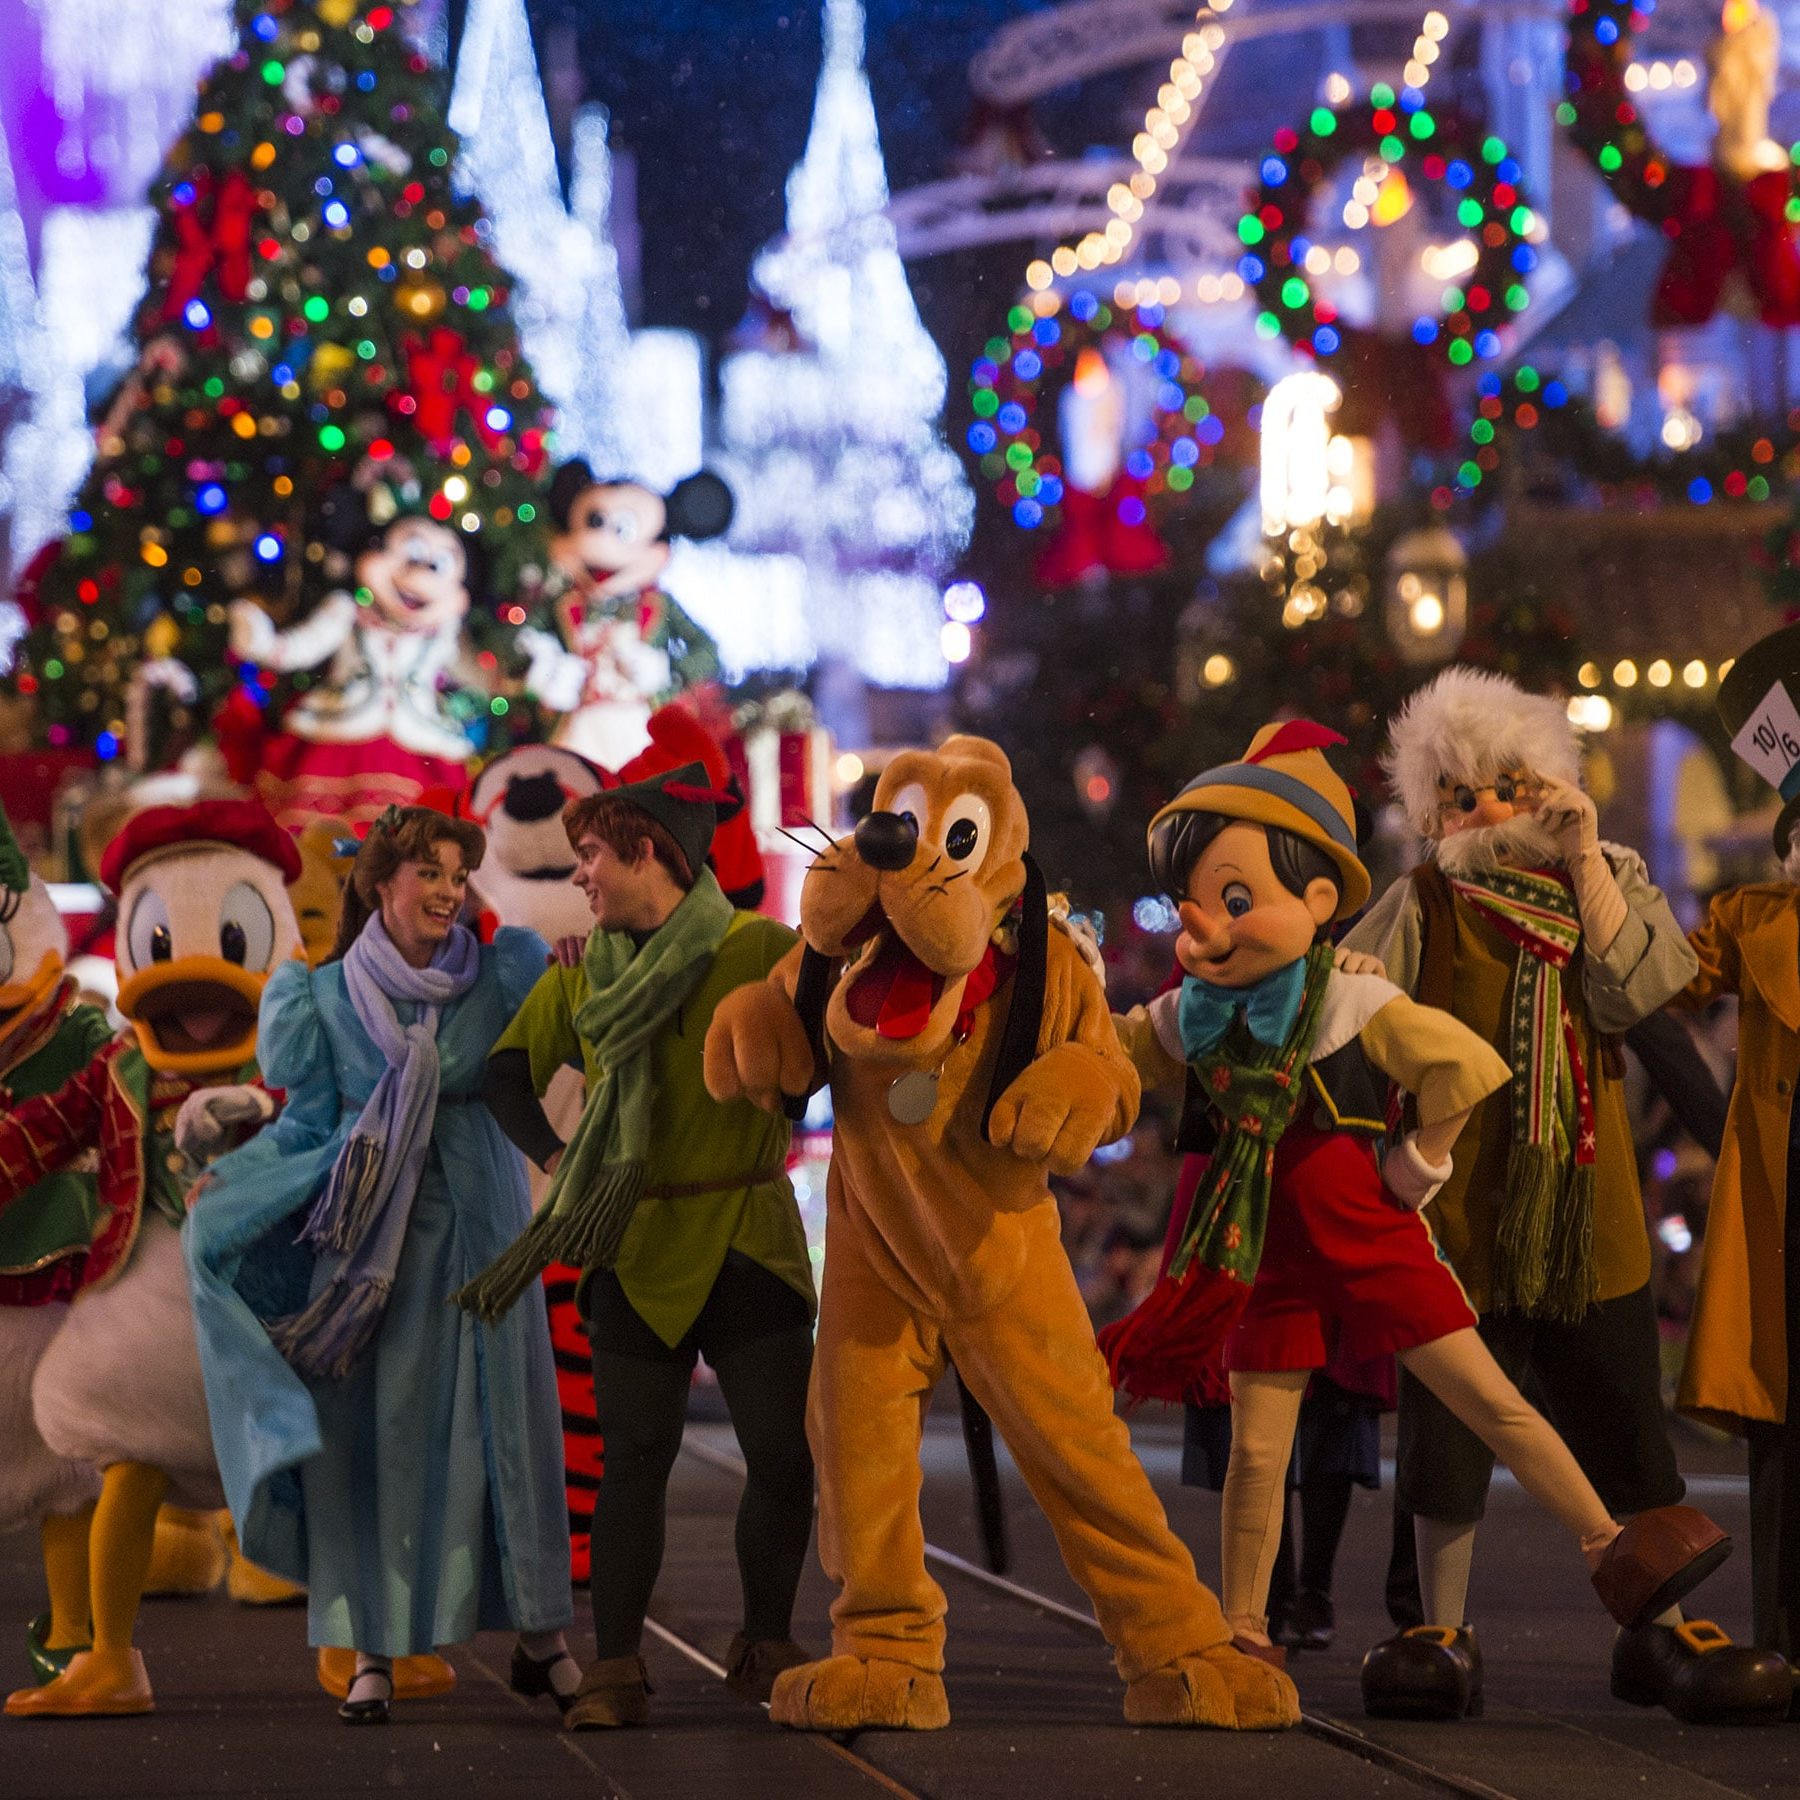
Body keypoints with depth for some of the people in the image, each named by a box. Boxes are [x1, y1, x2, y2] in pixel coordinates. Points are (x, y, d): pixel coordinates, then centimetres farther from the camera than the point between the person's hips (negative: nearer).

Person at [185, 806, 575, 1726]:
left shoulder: (500, 977, 3)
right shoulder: (329, 994, 3)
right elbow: (314, 1122, 4)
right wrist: (229, 1174, -7)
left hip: (479, 1232, 0)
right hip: (369, 1238, 0)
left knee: (504, 1419, 1)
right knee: (371, 1432, -2)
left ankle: (539, 1634, 8)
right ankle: (374, 1647, 2)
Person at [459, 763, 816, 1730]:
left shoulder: (760, 950, -2)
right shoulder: (581, 973, 10)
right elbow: (508, 1071, 16)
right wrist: (555, 1159, 3)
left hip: (749, 1239, -2)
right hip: (636, 1250, 2)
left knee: (785, 1452, -3)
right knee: (634, 1455, -1)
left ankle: (765, 1646, 15)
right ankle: (614, 1668, 2)